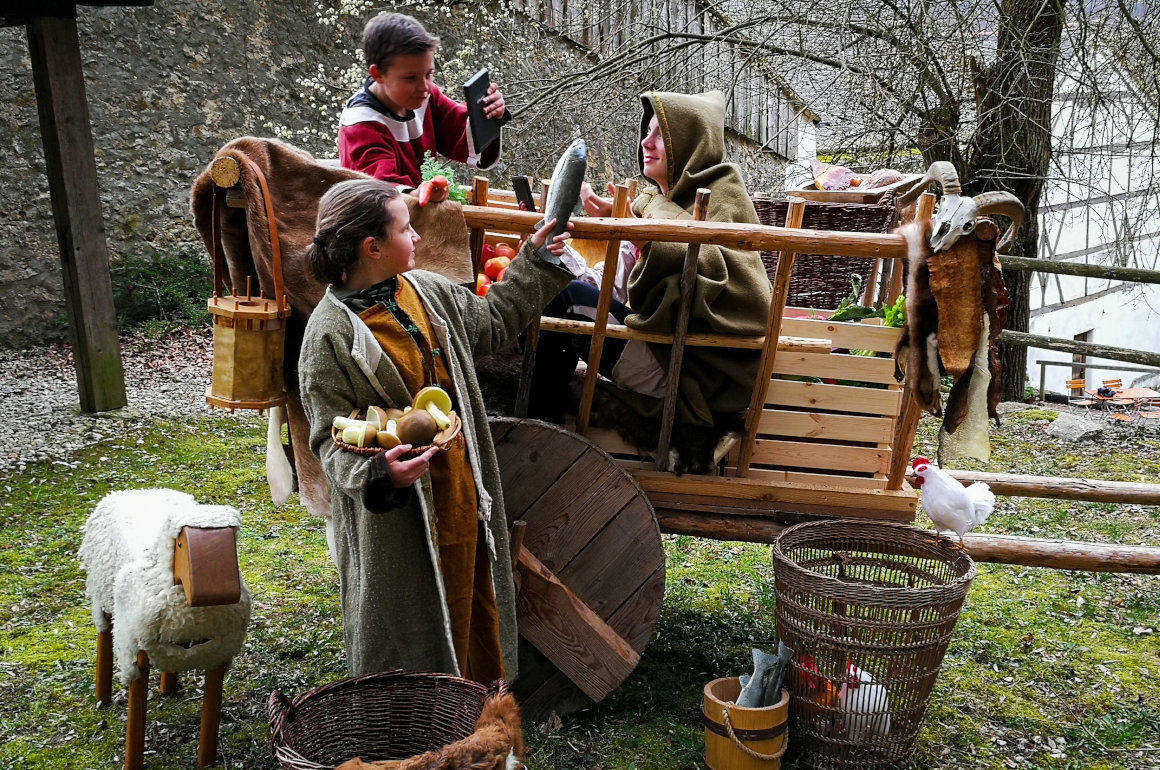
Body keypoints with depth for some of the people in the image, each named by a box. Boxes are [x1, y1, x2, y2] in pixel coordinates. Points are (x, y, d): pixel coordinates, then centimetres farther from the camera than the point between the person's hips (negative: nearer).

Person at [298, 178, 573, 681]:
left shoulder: (425, 290, 4)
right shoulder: (330, 333, -18)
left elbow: (490, 320, 21)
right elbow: (332, 437, -17)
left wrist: (534, 262, 23)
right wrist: (378, 471, -37)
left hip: (460, 490, 7)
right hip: (398, 515, -7)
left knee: (467, 602, 21)